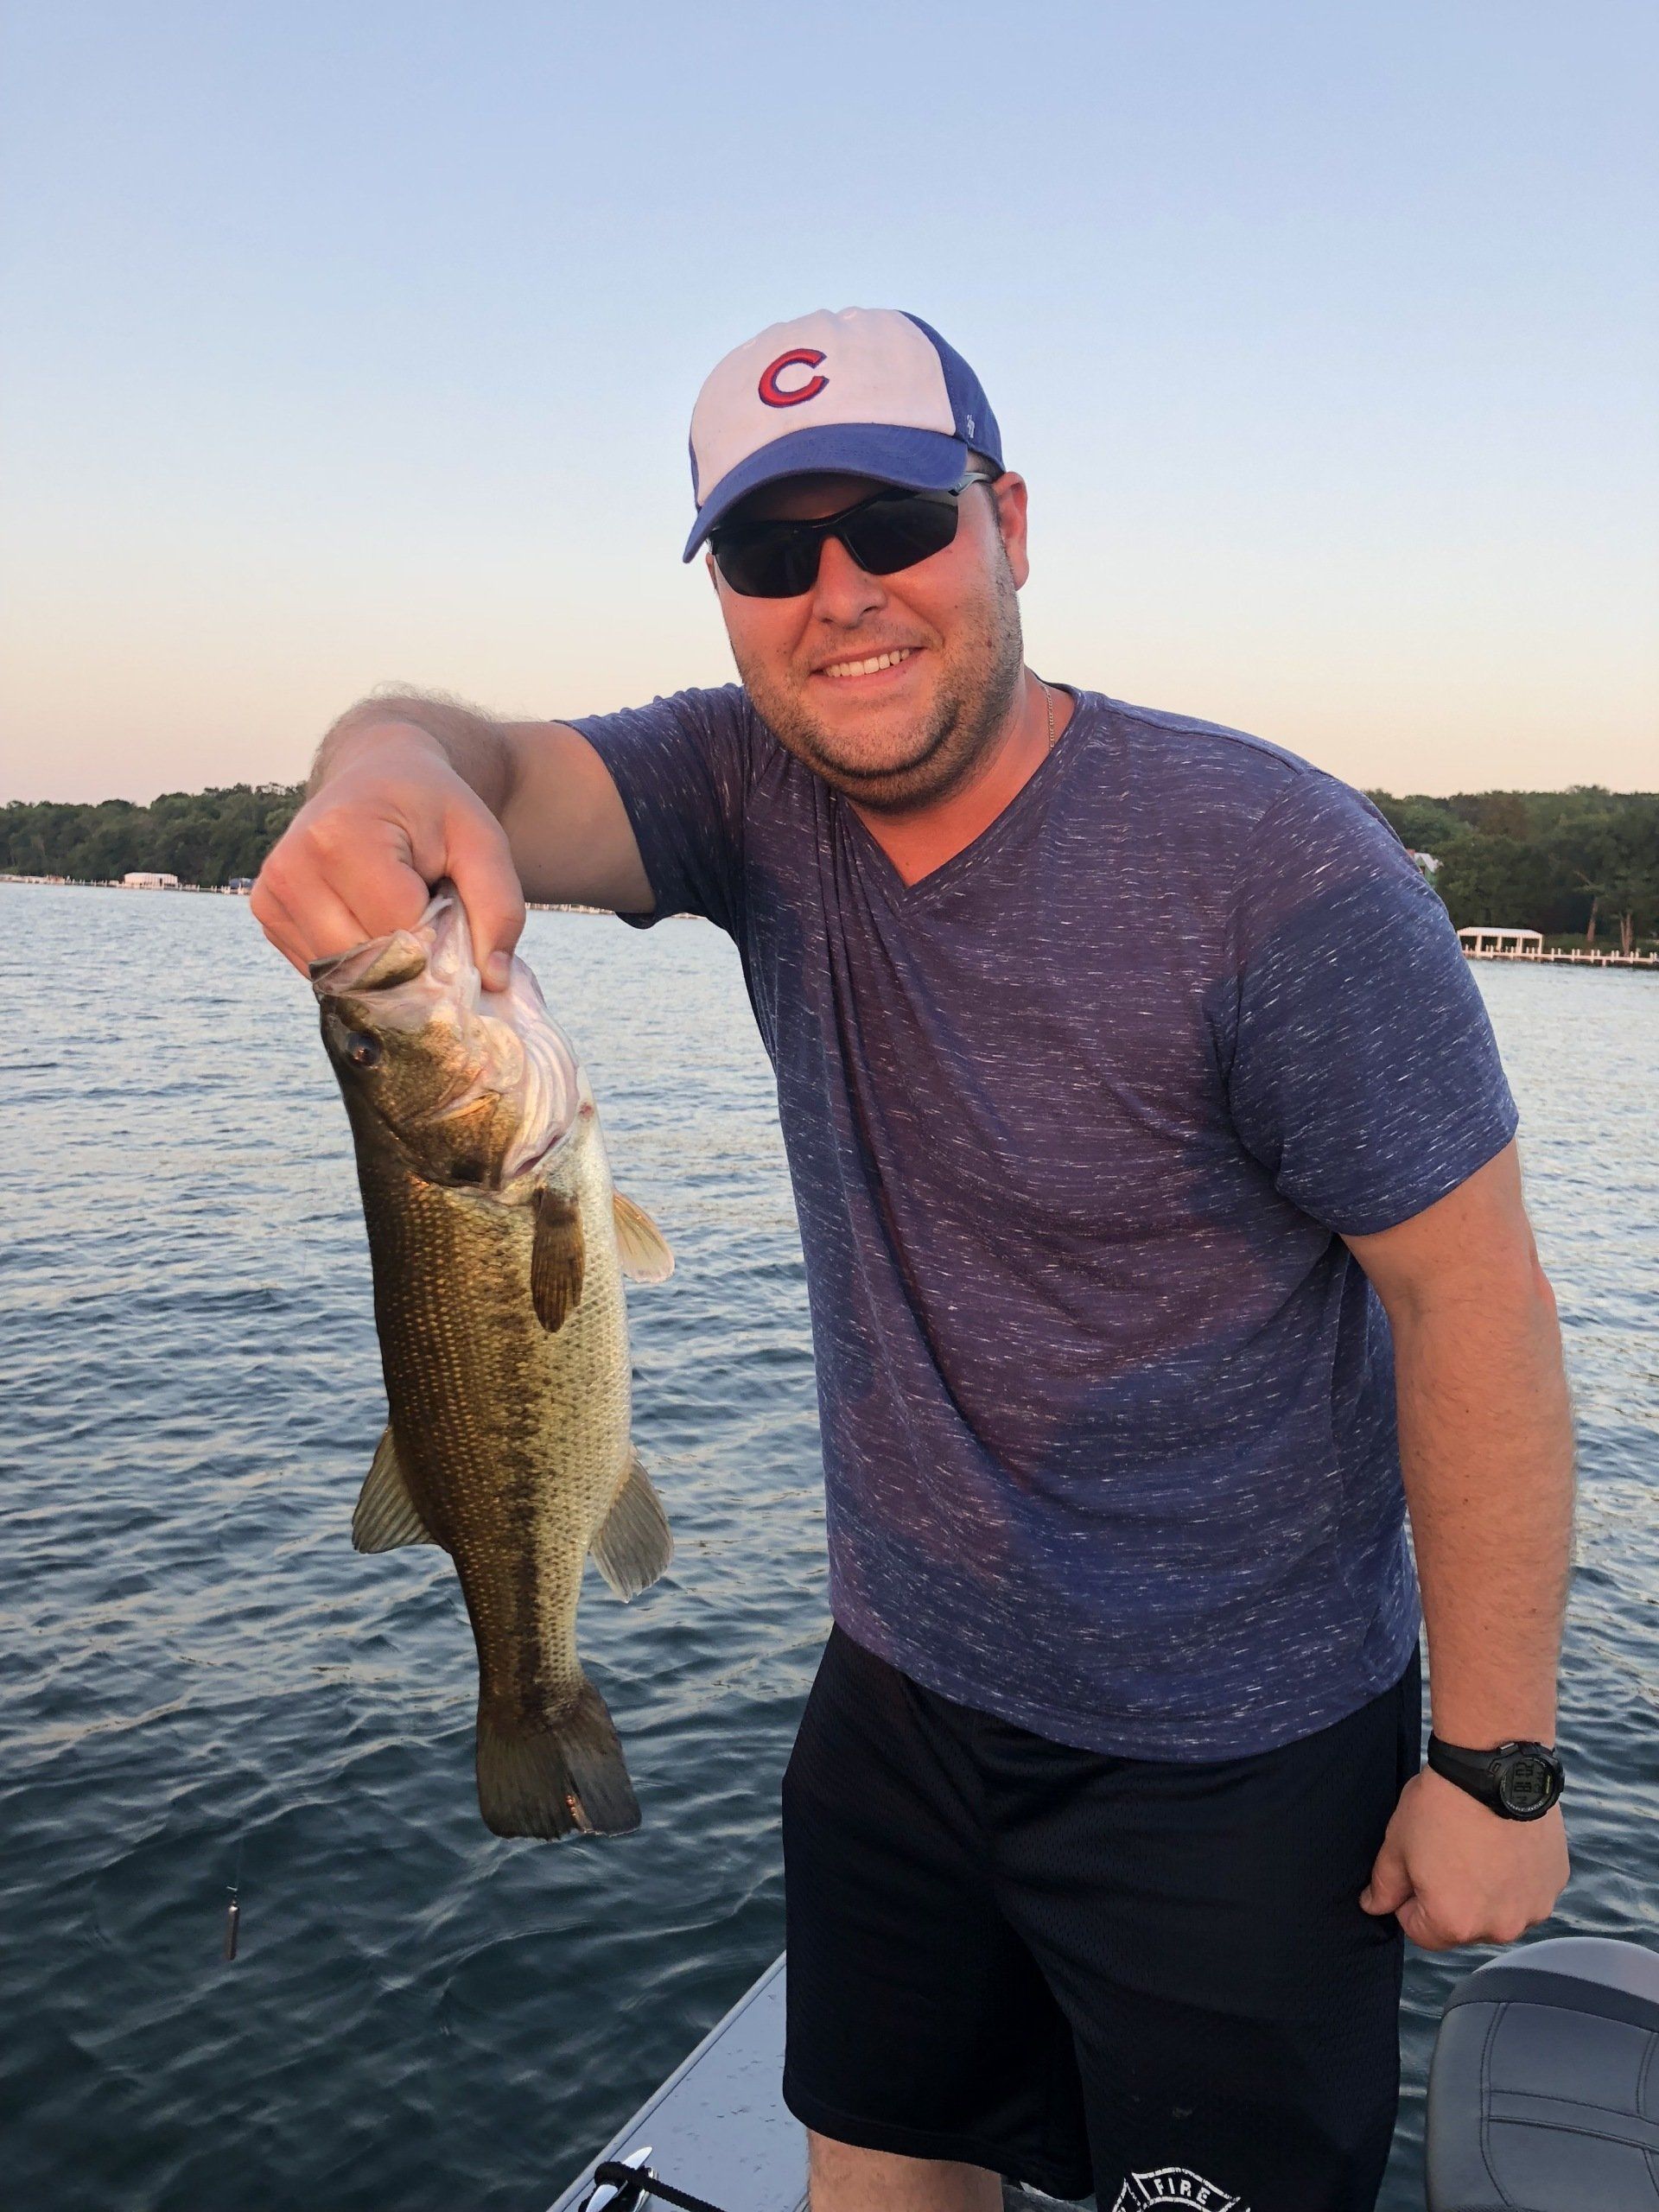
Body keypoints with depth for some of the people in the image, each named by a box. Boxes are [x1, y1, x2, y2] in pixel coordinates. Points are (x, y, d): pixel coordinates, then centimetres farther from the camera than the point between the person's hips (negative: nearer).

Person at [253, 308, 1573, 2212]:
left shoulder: (1277, 870, -23)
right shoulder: (759, 796, -7)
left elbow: (1474, 1298, -18)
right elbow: (504, 775, -24)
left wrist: (1496, 1759, -13)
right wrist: (394, 775, -49)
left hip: (1236, 1770, -4)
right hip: (899, 1696, 5)